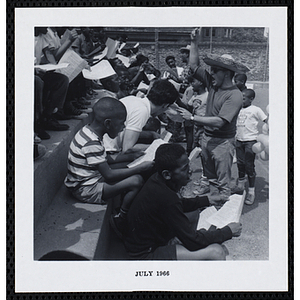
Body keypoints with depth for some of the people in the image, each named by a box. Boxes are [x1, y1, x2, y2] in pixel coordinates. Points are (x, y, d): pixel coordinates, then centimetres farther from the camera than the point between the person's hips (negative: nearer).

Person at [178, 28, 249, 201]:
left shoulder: (235, 95, -20)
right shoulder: (212, 83, 3)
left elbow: (219, 122, -28)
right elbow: (194, 66, 14)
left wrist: (192, 117, -24)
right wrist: (195, 42, 6)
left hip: (223, 141, -8)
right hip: (207, 138, 8)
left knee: (223, 183, 0)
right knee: (210, 179, 17)